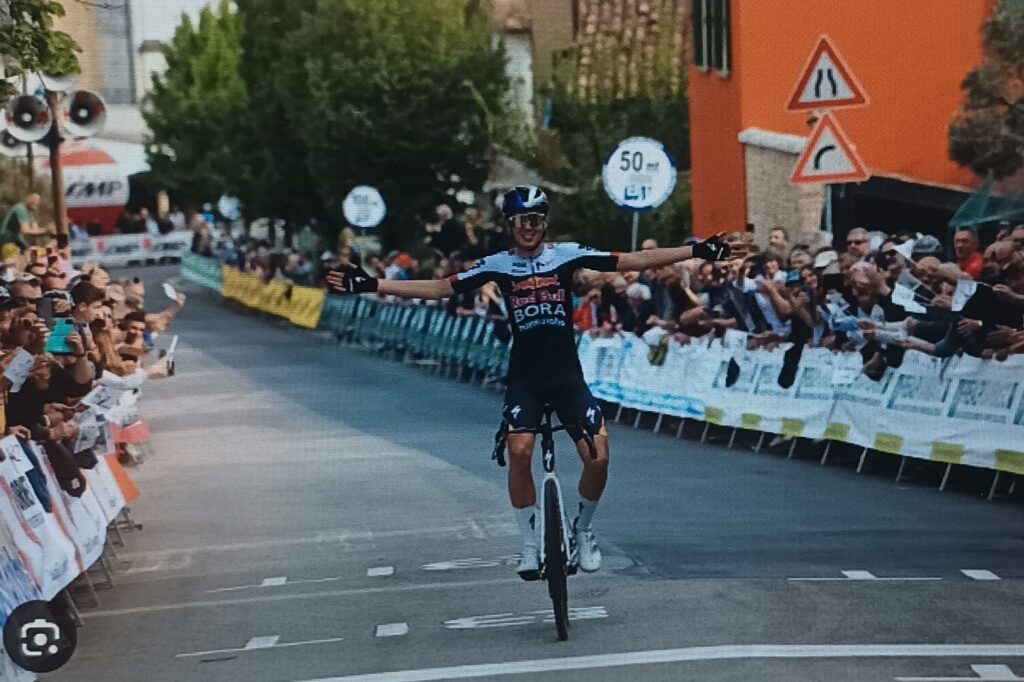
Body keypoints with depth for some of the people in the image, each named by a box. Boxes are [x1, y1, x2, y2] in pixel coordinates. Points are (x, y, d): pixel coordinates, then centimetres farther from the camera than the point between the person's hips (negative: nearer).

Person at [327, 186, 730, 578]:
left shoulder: (567, 255, -2)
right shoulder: (497, 265, -1)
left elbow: (634, 261, -4)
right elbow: (439, 288, -1)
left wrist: (697, 252, -10)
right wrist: (371, 285, -8)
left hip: (567, 374, 0)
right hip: (524, 377, 0)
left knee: (598, 457, -11)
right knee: (519, 452, -21)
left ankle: (583, 528, 18)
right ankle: (530, 543, -3)